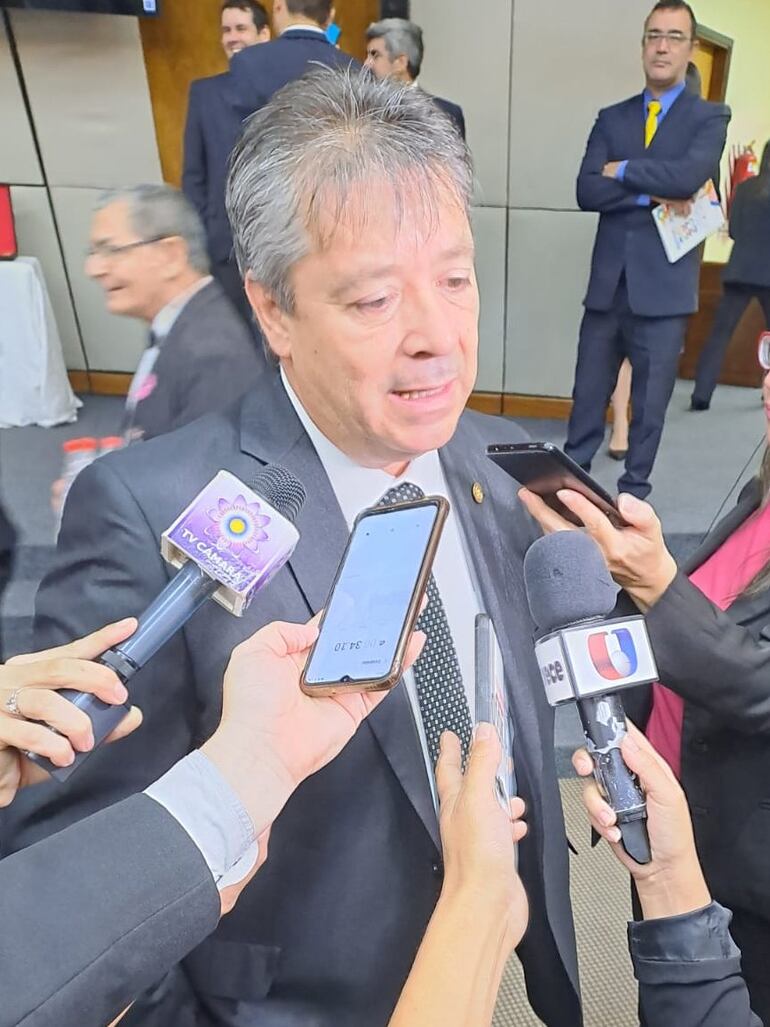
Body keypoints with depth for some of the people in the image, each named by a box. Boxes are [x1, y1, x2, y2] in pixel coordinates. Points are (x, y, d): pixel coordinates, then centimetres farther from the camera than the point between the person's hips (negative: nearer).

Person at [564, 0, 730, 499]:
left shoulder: (710, 117, 3)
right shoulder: (611, 118, 11)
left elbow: (689, 176, -17)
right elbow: (587, 191, -3)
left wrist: (621, 170, -7)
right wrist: (652, 195, -12)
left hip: (665, 284, -2)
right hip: (608, 280, 3)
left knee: (650, 400, 7)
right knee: (589, 393, 10)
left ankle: (634, 489, 21)